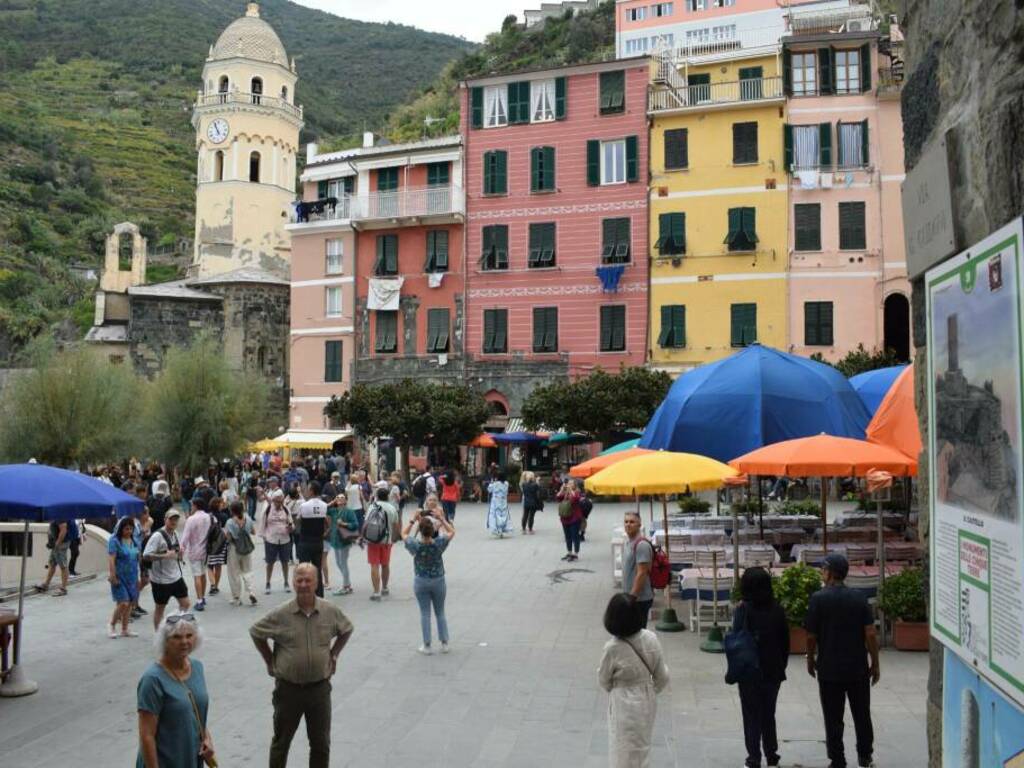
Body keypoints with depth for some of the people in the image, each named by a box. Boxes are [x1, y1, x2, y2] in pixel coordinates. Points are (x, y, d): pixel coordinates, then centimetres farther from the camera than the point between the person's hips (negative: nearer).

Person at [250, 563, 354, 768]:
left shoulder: (331, 611, -7)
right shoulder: (280, 614, -13)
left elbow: (346, 630, 13)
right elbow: (256, 632, 2)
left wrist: (334, 654, 6)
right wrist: (270, 661, 2)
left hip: (320, 687, 1)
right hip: (288, 688, -1)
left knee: (321, 743, 12)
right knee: (281, 741, 15)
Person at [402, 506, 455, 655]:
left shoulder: (415, 545, -18)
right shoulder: (439, 543, -19)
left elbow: (404, 534, 1)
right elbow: (452, 532, -1)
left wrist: (413, 520, -1)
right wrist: (441, 519, -2)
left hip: (421, 582, 0)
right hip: (438, 581, 1)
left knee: (425, 613, 9)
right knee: (440, 613, 14)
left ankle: (427, 646, 12)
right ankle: (444, 644, 18)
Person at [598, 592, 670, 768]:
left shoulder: (613, 648, -25)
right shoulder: (651, 639, -14)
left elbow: (603, 681, -8)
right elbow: (662, 676, -2)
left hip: (624, 705, -5)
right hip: (647, 701, 5)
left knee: (624, 753, 12)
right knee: (642, 747, 24)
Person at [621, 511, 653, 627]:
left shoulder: (641, 545, -19)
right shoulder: (628, 542, 10)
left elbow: (642, 573, -22)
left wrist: (632, 596, -21)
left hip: (640, 599, -9)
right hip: (630, 597, 9)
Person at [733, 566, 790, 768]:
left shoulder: (744, 610, -15)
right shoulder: (777, 610, -1)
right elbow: (785, 641, 5)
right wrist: (781, 666, 13)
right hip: (774, 671, 4)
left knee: (752, 716, 6)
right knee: (768, 714, 17)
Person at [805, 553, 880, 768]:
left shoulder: (818, 599, -10)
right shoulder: (859, 598, -3)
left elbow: (811, 635, -8)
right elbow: (870, 633, -6)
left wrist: (811, 659, 8)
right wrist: (875, 664, 4)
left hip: (829, 669, -3)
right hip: (858, 668, 3)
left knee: (833, 719, 7)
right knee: (862, 714, 18)